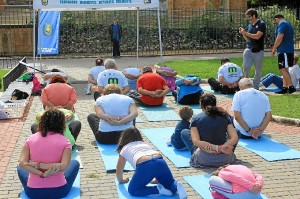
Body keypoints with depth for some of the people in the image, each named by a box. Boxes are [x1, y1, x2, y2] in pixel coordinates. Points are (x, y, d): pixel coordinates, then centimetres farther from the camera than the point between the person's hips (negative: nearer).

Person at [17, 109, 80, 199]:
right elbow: (64, 166, -20)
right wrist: (39, 165, -17)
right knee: (75, 163, 25)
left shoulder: (31, 138, -2)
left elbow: (22, 163, -14)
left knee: (20, 168, 33)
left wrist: (41, 174, -19)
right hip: (58, 191, -2)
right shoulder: (64, 141, -8)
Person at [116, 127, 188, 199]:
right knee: (170, 184, 25)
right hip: (160, 162, 4)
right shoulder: (145, 144, 40)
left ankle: (158, 189, -5)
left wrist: (121, 180, 57)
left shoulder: (124, 149, 31)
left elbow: (119, 169, 38)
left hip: (144, 166, -4)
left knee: (132, 190, 13)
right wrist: (157, 178, 56)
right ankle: (177, 186, -11)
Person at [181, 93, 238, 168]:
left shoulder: (196, 119, -1)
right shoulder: (225, 116, 3)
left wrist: (216, 148, -19)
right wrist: (222, 147, -17)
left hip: (204, 160, -1)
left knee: (184, 132, 22)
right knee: (236, 131, 28)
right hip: (225, 159, 1)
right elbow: (235, 138, -7)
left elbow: (196, 142, -14)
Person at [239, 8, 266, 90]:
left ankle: (255, 87, 16)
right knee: (246, 67, -15)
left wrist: (246, 33, -11)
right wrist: (243, 34, -1)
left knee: (258, 71, 4)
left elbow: (257, 36, -16)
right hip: (249, 49, 4)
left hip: (258, 51, -4)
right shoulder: (249, 25, 12)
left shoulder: (261, 24, -4)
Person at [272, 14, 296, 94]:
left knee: (283, 69, -13)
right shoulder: (288, 24, 24)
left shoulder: (281, 24, -7)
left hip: (284, 50, -10)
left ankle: (291, 87, -17)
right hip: (289, 50, 10)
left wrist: (274, 48, -11)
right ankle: (285, 87, 12)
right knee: (284, 69, 11)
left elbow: (280, 37, -19)